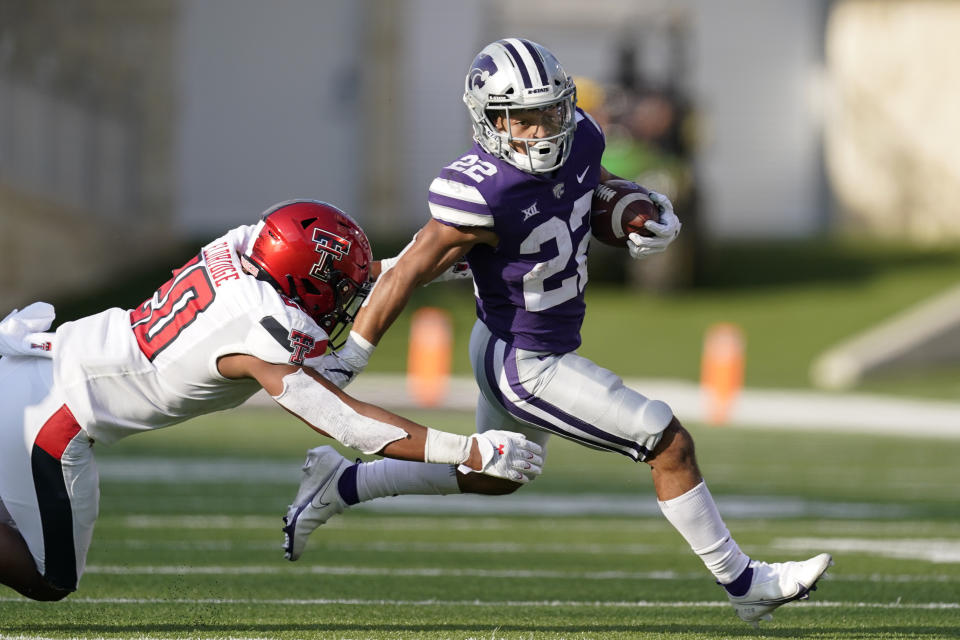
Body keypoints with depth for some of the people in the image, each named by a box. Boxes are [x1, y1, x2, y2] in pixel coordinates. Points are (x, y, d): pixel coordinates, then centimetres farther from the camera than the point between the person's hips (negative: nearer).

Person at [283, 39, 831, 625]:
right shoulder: (484, 196, -31)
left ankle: (340, 487, 36)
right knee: (671, 445, -5)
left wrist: (654, 214, -7)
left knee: (494, 477, 31)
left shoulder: (577, 141, -10)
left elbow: (602, 187, 14)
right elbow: (405, 276, -23)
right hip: (525, 368, -9)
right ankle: (743, 585, 8)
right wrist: (344, 363, -16)